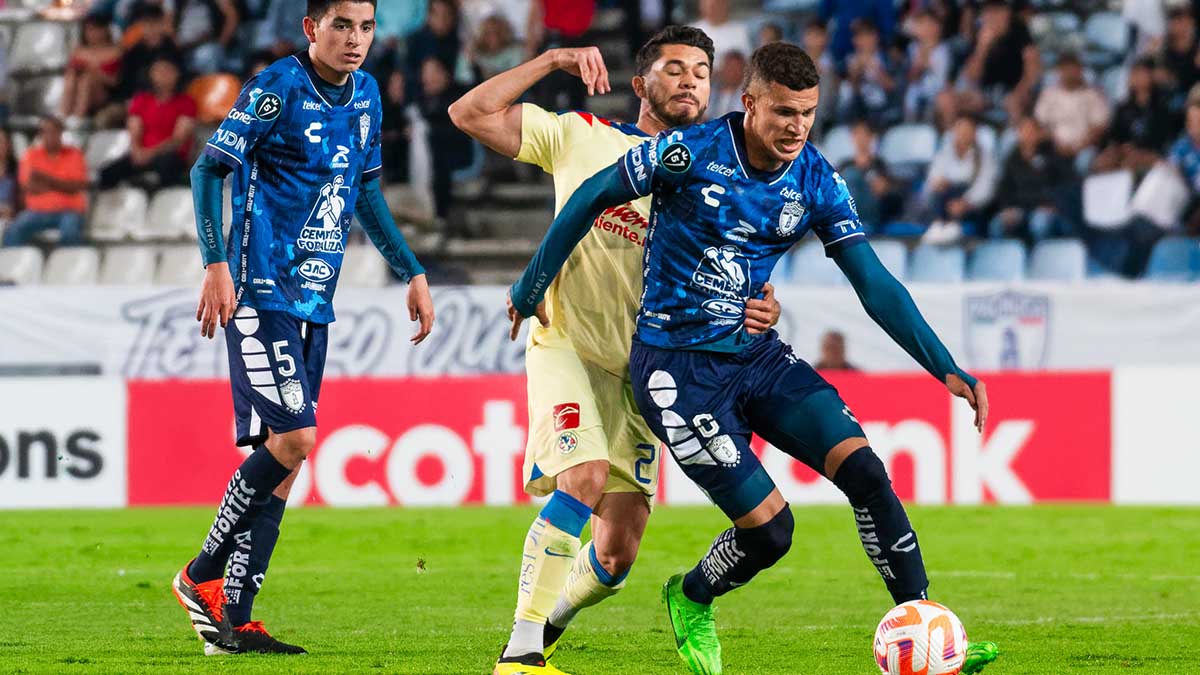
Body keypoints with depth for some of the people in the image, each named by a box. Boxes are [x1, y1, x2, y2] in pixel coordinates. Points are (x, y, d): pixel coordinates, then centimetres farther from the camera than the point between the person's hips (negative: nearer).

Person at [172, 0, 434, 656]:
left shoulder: (365, 94, 12)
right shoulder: (277, 87, -11)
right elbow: (208, 169, -11)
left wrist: (412, 273, 23)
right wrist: (216, 265, -21)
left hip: (315, 300, 8)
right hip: (263, 293, -8)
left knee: (280, 457, 5)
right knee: (292, 438, -17)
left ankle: (233, 621, 9)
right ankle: (203, 576, -1)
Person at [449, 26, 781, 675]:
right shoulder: (585, 138, 2)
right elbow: (470, 113, -2)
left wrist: (762, 311, -16)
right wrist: (552, 61, -9)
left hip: (641, 370, 4)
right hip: (567, 345, -4)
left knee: (616, 554, -2)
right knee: (586, 476, -29)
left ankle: (549, 621, 29)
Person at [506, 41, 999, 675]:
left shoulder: (815, 180, -4)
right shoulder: (690, 153, -17)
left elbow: (874, 284, -2)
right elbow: (591, 197, -4)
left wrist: (946, 369, -10)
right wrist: (532, 289, 3)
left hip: (758, 356, 5)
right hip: (678, 368, -5)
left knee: (866, 472, -13)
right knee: (769, 528, -10)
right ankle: (690, 600, 23)